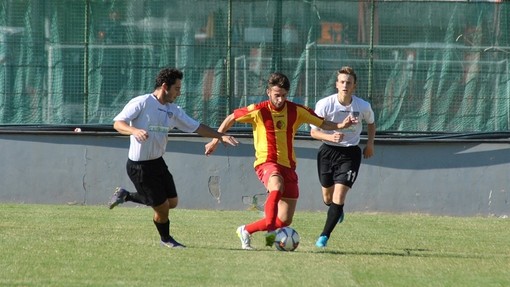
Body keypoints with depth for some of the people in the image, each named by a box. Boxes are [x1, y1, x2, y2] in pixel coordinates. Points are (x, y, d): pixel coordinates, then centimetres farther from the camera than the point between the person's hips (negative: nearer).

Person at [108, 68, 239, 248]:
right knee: (162, 207, -1)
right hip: (139, 165, -8)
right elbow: (118, 123, -20)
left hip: (158, 162, 8)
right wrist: (135, 131, -39)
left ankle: (125, 196, 24)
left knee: (172, 202, 10)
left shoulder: (173, 110, 6)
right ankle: (165, 239, 28)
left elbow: (196, 127, 11)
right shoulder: (141, 103, -15)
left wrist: (221, 137, 2)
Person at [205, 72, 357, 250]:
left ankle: (246, 230, 19)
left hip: (288, 165, 4)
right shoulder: (258, 110, -5)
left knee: (285, 220, -1)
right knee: (277, 186, -40)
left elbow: (322, 123, 8)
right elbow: (231, 118, 8)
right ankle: (270, 228, -37)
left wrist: (340, 126, -11)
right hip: (266, 162, -4)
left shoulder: (296, 111, 2)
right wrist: (215, 141, 11)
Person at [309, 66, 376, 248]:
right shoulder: (324, 104, -14)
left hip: (350, 153, -1)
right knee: (328, 198, 13)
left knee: (339, 196, -14)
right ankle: (338, 211, 50)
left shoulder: (363, 106, -9)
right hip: (328, 151, 1)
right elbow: (313, 132, -9)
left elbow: (371, 123, 15)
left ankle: (324, 236, -6)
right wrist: (330, 137, -28)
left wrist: (370, 143, 1)